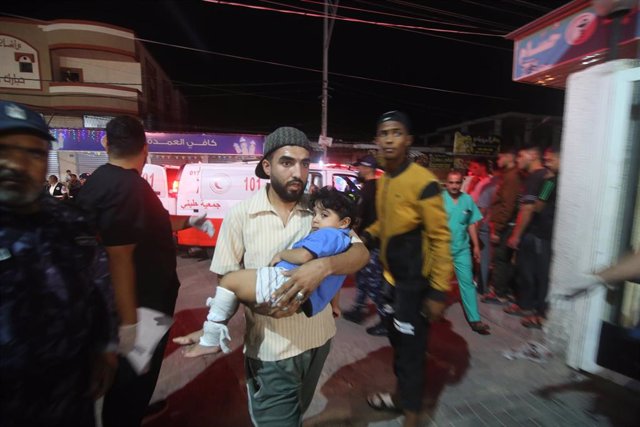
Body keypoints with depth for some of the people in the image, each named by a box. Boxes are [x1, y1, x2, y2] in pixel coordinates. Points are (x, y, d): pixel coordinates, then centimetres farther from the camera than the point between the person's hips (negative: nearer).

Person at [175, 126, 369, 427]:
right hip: (271, 350, -4)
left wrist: (323, 265, -33)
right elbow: (226, 278, -7)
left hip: (319, 339, 4)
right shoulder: (241, 214, -12)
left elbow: (361, 253, -13)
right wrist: (256, 301, -27)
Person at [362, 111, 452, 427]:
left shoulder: (423, 182, -18)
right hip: (390, 276, 8)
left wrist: (438, 291, -17)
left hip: (414, 282, -8)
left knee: (411, 349, 6)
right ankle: (400, 396, 46)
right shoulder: (383, 181, 6)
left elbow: (440, 239, -17)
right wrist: (367, 235, 0)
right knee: (397, 342, 23)